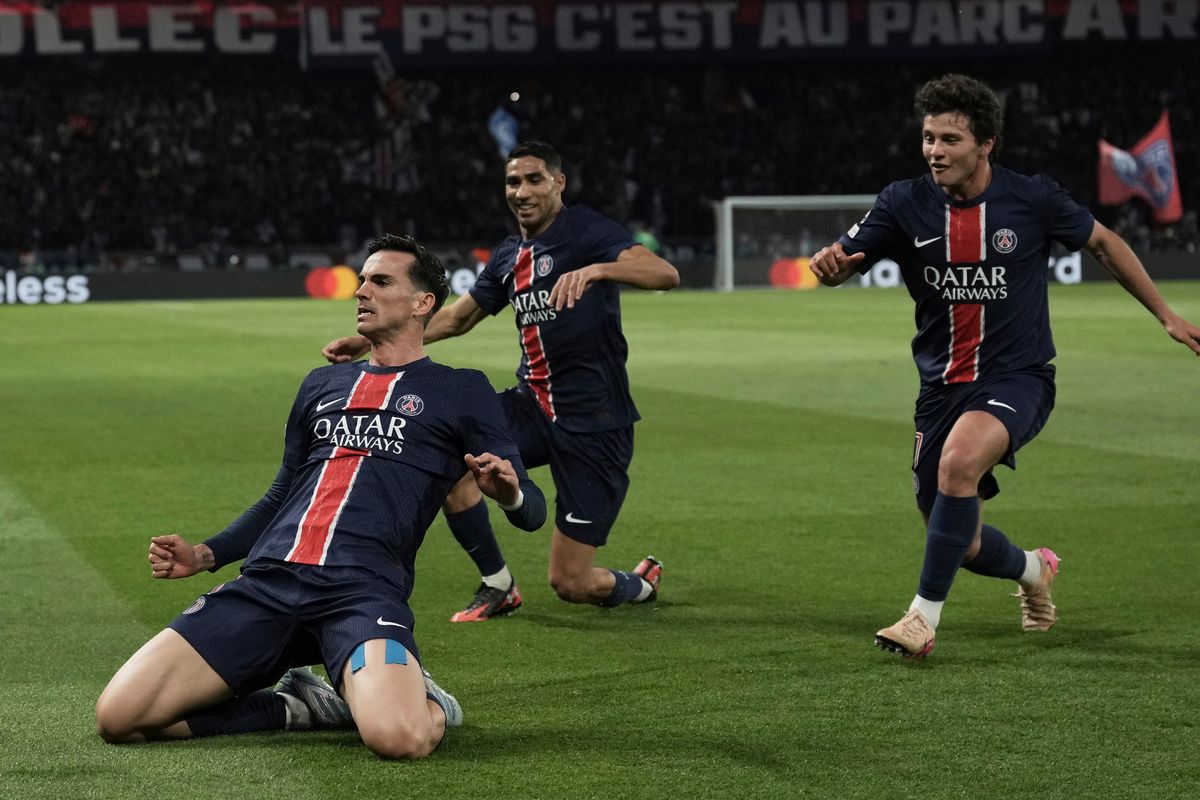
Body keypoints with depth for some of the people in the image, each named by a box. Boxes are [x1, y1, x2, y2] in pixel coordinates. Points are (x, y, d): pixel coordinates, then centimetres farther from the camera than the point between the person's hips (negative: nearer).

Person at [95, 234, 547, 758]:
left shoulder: (461, 392, 14)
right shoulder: (323, 385, 28)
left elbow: (531, 512, 7)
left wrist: (509, 493, -17)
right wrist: (205, 555, 19)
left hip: (364, 591, -5)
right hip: (266, 580, 5)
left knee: (398, 738, -36)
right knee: (118, 717, -13)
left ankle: (428, 705, 2)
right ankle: (298, 707, 6)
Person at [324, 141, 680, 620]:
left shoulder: (587, 231, -10)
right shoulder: (508, 256, 11)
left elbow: (665, 274, -26)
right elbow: (458, 318, 24)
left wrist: (597, 269, -44)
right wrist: (369, 340, 16)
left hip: (594, 423, -7)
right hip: (533, 405, 7)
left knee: (572, 585, -7)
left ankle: (639, 584, 31)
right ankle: (498, 587, 0)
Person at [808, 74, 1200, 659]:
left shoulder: (1031, 199, -9)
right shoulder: (904, 204, -5)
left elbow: (1103, 243, 7)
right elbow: (840, 264, -8)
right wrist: (827, 262, -34)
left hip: (1017, 377, -4)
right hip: (942, 385, 4)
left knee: (959, 459, -34)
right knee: (961, 545, 8)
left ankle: (925, 616, -24)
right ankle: (1032, 568, 45)